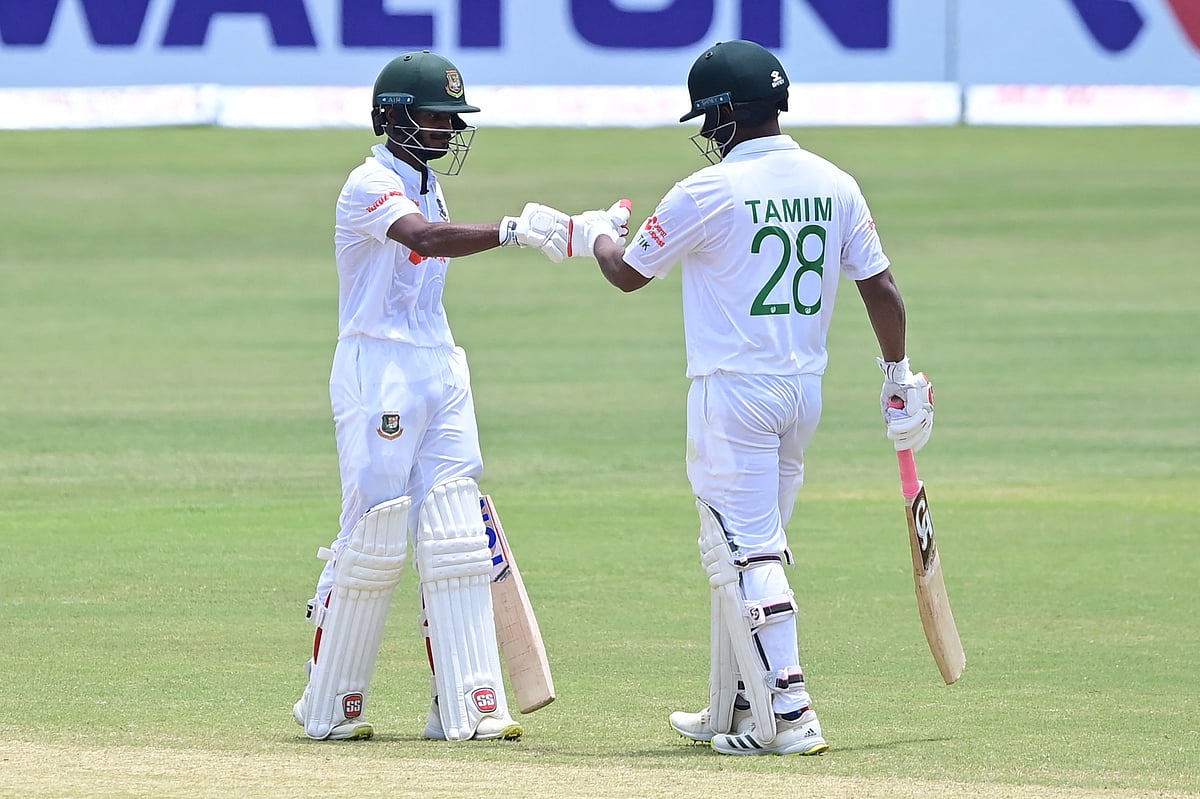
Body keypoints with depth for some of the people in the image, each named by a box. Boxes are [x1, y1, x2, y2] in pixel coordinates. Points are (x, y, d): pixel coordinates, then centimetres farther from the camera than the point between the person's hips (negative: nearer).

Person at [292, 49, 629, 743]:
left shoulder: (428, 187, 17)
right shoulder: (373, 185, -11)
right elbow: (426, 238, -31)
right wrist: (511, 231, -45)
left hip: (442, 371, 8)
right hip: (378, 369, -8)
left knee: (456, 543, 1)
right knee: (374, 538, -7)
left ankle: (469, 705, -1)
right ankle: (332, 705, 4)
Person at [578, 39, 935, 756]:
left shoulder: (709, 193, -13)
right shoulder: (834, 185, 4)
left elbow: (629, 273, 0)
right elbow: (880, 285, 5)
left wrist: (595, 236, 22)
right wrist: (902, 380, 14)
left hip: (733, 394, -7)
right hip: (806, 390, 7)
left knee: (747, 554, -7)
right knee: (750, 549, 18)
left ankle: (789, 714, -17)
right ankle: (735, 709, 26)